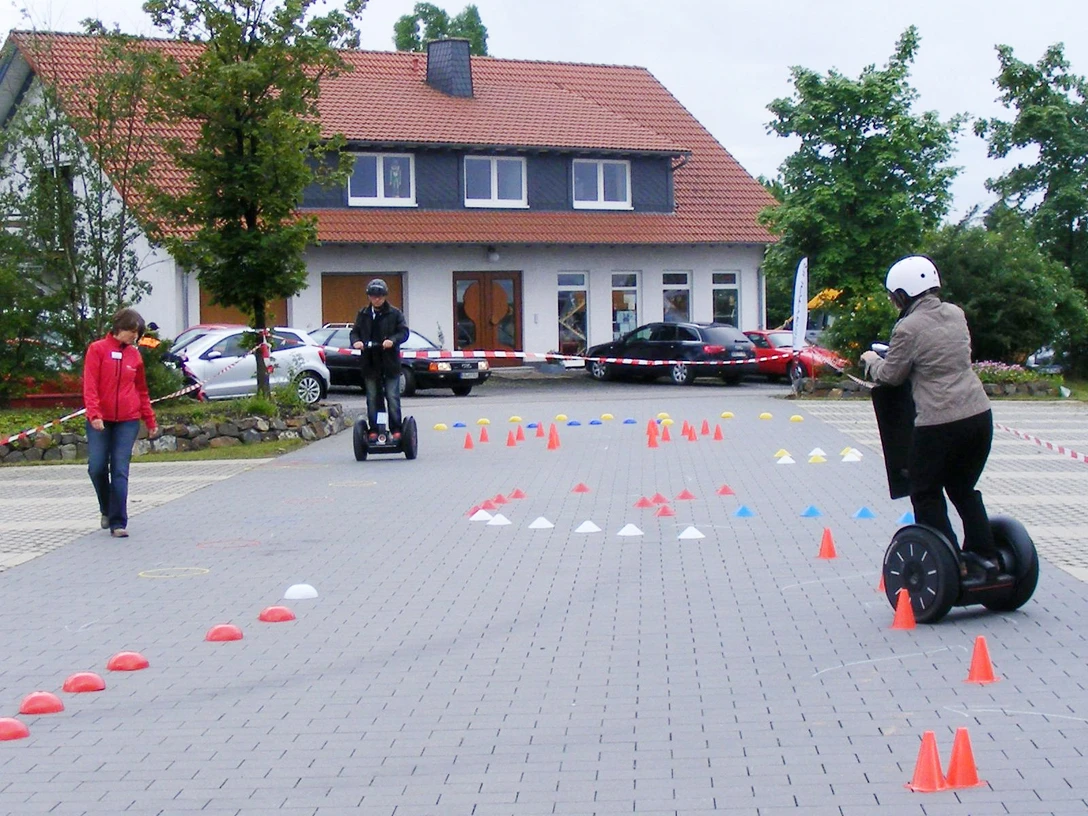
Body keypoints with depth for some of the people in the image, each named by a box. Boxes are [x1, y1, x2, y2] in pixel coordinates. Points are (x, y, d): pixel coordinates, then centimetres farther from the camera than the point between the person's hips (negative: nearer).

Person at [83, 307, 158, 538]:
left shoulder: (134, 355, 9)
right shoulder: (97, 349, 0)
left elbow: (141, 390, 17)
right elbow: (89, 385, -7)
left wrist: (150, 420, 17)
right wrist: (94, 413, -19)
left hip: (128, 421, 2)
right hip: (100, 421, -1)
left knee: (120, 471, -5)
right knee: (97, 468, -2)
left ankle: (118, 523, -4)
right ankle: (106, 510, 24)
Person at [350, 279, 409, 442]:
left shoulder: (395, 313, 1)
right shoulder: (363, 314, 10)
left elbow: (404, 332, -4)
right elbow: (355, 331, 10)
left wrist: (393, 340, -23)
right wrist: (356, 341, -13)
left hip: (390, 362, -3)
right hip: (370, 363, 3)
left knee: (393, 398, -3)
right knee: (372, 398, 6)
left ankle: (396, 430, 3)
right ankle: (373, 430, 10)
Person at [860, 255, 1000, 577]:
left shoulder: (908, 328, -13)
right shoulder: (955, 314, 8)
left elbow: (890, 375, -2)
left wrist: (871, 360, 19)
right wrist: (891, 354, 25)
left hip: (940, 422, -7)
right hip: (979, 415, 7)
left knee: (926, 493, 10)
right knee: (964, 487, 23)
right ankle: (984, 553, 22)